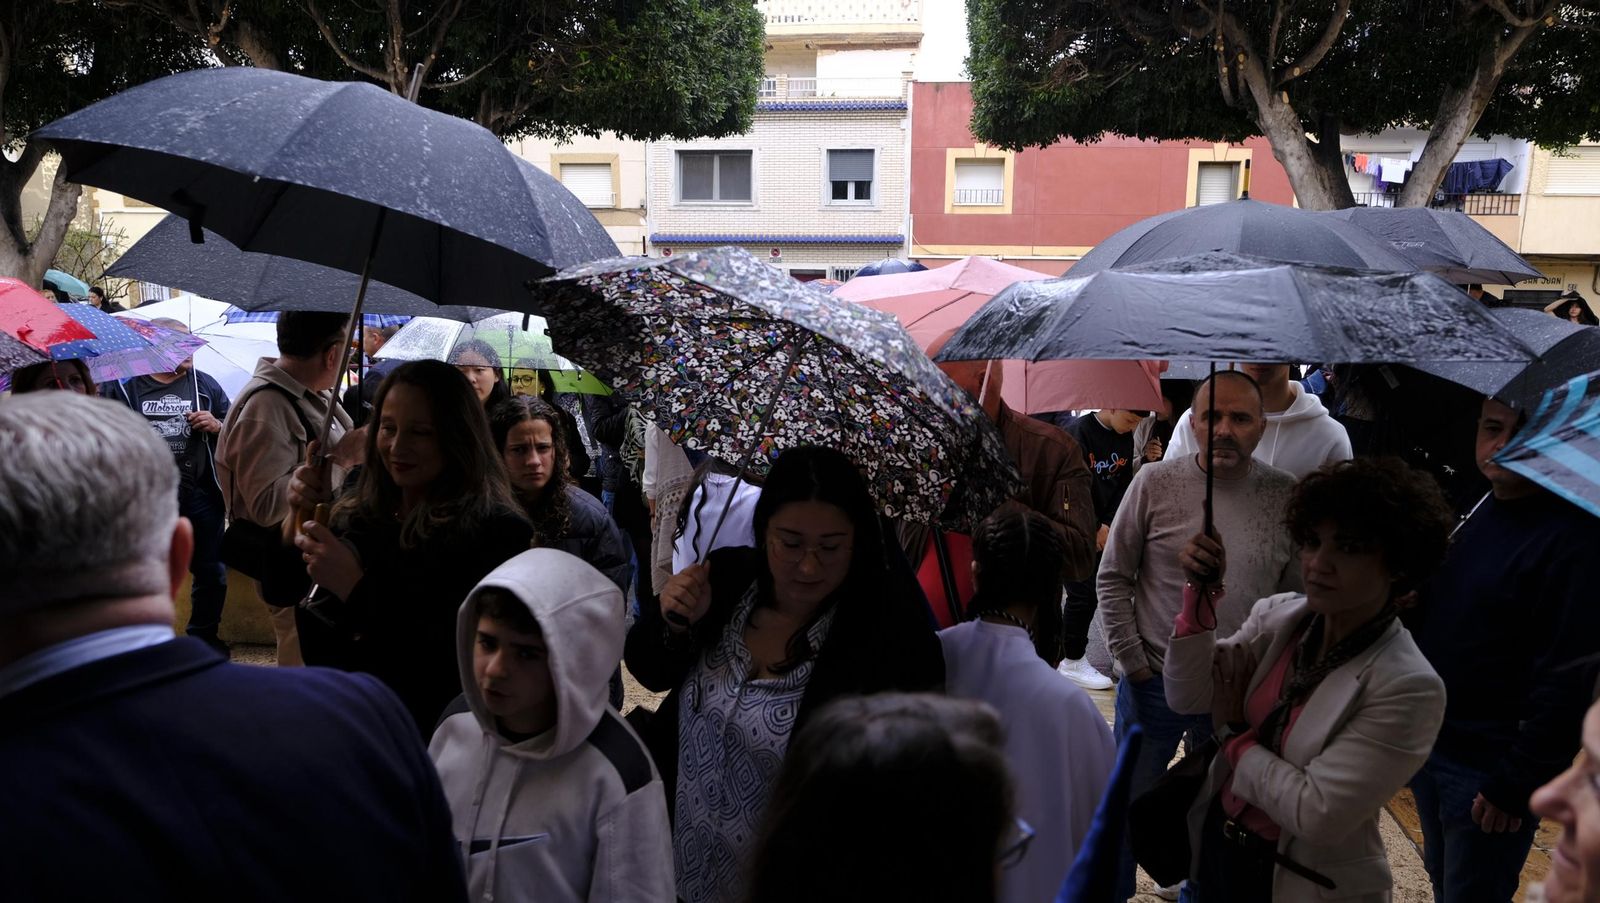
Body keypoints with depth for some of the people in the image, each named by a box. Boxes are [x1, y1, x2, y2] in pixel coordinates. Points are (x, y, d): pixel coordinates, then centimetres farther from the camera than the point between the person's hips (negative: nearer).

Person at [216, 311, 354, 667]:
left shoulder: (313, 396, 6)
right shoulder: (264, 408, -22)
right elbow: (267, 505, -28)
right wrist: (338, 458, -24)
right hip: (289, 566, -9)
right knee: (306, 662, 0)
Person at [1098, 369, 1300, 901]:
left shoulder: (1285, 496, -4)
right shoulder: (1155, 482, -9)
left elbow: (1296, 594, 5)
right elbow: (1112, 578, -3)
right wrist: (1132, 662, -5)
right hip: (1153, 681, -1)